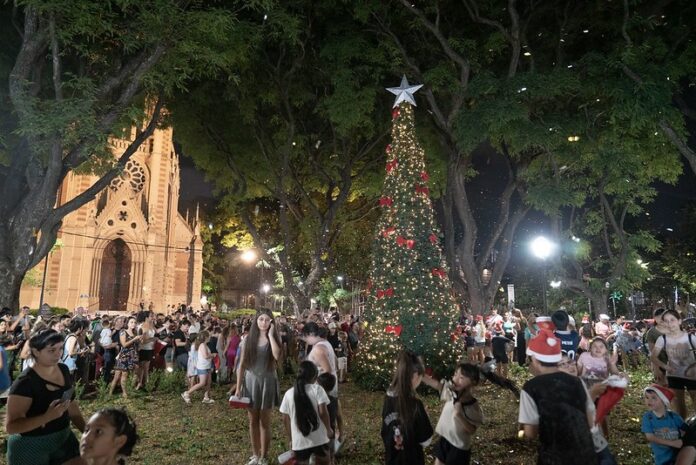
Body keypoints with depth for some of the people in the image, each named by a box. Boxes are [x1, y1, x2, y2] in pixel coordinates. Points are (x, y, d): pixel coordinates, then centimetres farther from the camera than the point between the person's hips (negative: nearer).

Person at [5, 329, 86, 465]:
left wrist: (87, 431, 7)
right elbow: (11, 426, -23)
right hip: (31, 447, -6)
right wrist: (47, 417, -35)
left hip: (64, 438, 6)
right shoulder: (25, 382, -22)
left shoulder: (63, 370, -2)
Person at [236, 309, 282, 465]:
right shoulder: (248, 339, -1)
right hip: (251, 381, 1)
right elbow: (242, 364, 1)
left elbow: (277, 356, -24)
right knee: (253, 421, 12)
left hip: (268, 382, -1)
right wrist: (238, 387, -2)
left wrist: (270, 335, -18)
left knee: (265, 422, 6)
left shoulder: (275, 338, -3)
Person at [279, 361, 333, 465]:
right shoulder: (317, 389, -8)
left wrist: (291, 439, 18)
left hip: (299, 441, 2)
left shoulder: (289, 394, 1)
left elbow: (285, 419, 5)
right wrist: (329, 429, 0)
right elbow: (323, 412, -16)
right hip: (319, 439, -1)